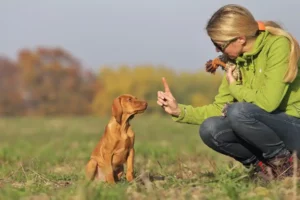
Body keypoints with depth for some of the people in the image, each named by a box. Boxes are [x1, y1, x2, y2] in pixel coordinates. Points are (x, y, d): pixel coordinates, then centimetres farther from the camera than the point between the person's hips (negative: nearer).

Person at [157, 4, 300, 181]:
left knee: (238, 111, -31)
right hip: (266, 127, 7)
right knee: (210, 128, -17)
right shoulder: (236, 59, 5)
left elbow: (268, 102, -26)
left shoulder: (278, 45, -16)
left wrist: (235, 88, -8)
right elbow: (220, 107, 8)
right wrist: (179, 110, -4)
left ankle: (283, 160, -9)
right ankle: (263, 166, 0)